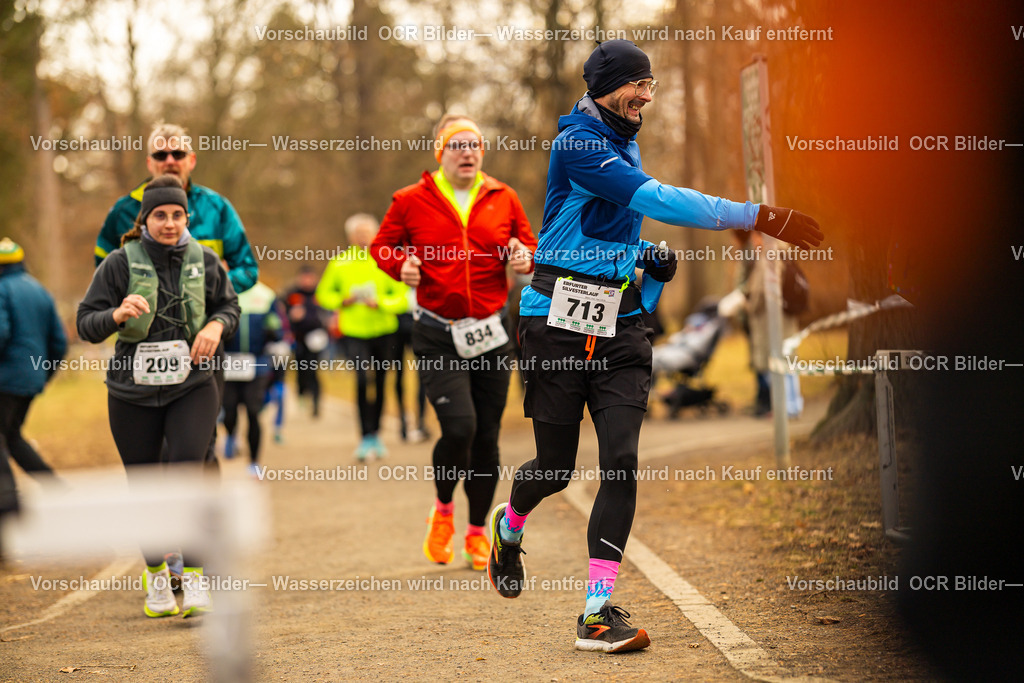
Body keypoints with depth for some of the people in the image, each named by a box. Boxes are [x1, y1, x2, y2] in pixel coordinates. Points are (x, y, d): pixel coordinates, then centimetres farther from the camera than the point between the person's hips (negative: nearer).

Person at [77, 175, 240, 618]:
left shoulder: (204, 261, 2)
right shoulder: (120, 263, -5)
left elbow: (229, 307, 15)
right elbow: (86, 324, -6)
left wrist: (216, 326, -7)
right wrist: (119, 314, -26)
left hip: (191, 386, 0)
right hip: (133, 391, 0)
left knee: (187, 475, -17)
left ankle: (194, 578, -12)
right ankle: (155, 574, 29)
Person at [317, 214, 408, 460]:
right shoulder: (339, 264, 1)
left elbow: (403, 298, -2)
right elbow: (323, 294, 13)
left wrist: (380, 303, -19)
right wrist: (342, 301, -7)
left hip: (384, 331, 1)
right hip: (354, 332, -1)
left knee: (380, 383, 10)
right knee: (362, 379, -18)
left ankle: (375, 433, 29)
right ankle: (366, 437, -13)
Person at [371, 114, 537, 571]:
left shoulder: (503, 200, 7)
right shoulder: (412, 201, 1)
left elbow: (529, 244, 16)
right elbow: (383, 245, 11)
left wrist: (525, 257, -6)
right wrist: (400, 264, -9)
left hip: (491, 332, 3)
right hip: (437, 336, -3)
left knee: (487, 436, 5)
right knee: (459, 426, -19)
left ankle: (477, 532, 26)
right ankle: (443, 509, 11)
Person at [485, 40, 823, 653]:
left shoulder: (627, 147, 16)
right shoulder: (579, 143, -12)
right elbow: (655, 200, -26)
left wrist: (654, 263, 7)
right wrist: (759, 217, -31)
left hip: (621, 326, 6)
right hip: (560, 321, -6)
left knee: (622, 459, -9)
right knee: (557, 466, 3)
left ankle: (599, 612, -9)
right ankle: (510, 526, 39)